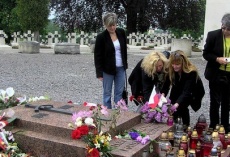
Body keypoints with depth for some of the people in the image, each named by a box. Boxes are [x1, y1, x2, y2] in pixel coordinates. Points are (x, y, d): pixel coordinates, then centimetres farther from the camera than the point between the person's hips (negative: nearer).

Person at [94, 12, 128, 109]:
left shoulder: (121, 32, 0)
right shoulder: (101, 37, -12)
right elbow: (97, 56, -10)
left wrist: (125, 64, 12)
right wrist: (99, 73, -12)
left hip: (120, 68, 4)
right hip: (108, 69, -4)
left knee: (119, 93, 9)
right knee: (107, 93, 6)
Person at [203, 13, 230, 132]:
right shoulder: (213, 35, -9)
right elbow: (205, 53, -4)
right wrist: (217, 59, -20)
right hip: (216, 74, -2)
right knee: (215, 102, 9)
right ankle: (213, 127, 23)